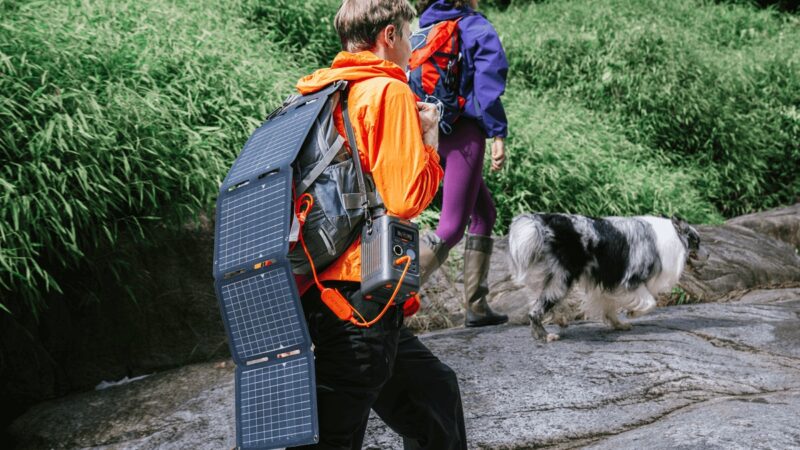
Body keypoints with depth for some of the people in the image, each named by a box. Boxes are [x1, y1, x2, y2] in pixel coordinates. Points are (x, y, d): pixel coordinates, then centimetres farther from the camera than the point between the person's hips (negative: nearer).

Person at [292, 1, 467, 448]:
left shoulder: (320, 94, 14)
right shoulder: (388, 91, -11)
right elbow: (407, 198, -17)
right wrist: (429, 137, 0)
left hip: (318, 290, 10)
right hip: (360, 295, -10)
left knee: (435, 388, 25)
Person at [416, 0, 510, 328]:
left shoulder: (422, 29, 15)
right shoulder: (476, 27, -2)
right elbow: (487, 83, -13)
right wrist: (498, 134, -15)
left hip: (430, 134, 7)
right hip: (463, 132, -7)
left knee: (484, 212, 19)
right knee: (451, 228, -7)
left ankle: (475, 307, 19)